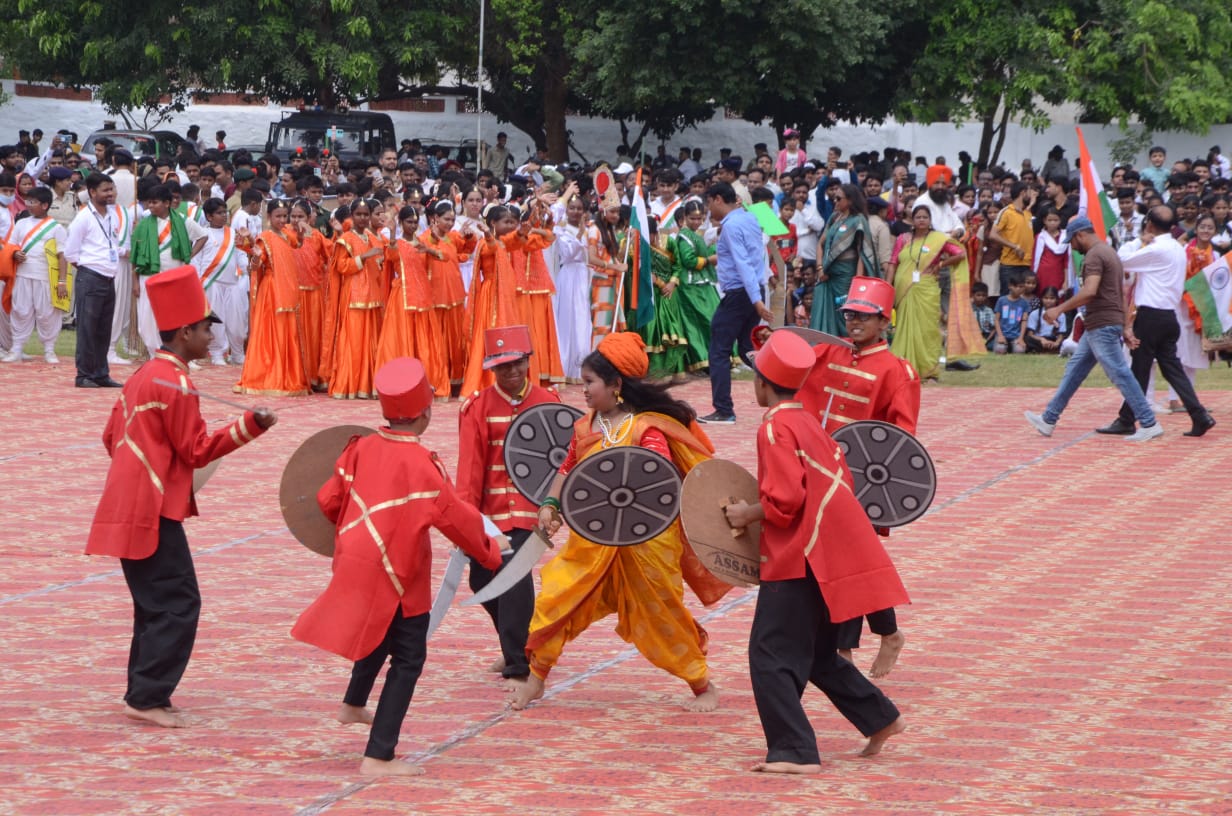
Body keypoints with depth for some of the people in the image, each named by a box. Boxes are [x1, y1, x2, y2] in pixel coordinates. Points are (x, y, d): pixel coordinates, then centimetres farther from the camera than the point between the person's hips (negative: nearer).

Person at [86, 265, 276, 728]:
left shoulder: (142, 377, 14)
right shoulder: (177, 384, -15)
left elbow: (112, 437, 20)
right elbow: (198, 451, -14)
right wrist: (249, 426, -14)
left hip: (129, 507, 10)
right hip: (153, 511, -10)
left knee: (156, 602, 16)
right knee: (179, 604, -7)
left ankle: (144, 690, 19)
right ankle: (147, 699, -7)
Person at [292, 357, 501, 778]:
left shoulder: (361, 449, -1)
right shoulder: (421, 464, -19)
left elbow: (328, 500, 7)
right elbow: (457, 518, -15)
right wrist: (489, 553, 2)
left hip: (355, 564, 7)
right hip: (396, 578, -7)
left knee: (382, 633, 33)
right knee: (408, 657, 1)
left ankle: (353, 704, 52)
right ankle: (378, 758, -2)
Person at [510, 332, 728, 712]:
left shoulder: (647, 428, -15)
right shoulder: (586, 427, 6)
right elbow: (568, 469, 14)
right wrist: (550, 504, -1)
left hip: (644, 539, -6)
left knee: (662, 616, 3)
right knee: (554, 600, 2)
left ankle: (702, 687, 19)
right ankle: (535, 679, 16)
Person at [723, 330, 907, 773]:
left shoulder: (775, 429, -14)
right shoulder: (808, 423, 14)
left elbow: (784, 501, -23)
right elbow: (838, 482, 19)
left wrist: (746, 514, -6)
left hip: (799, 562, -10)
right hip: (830, 557, 10)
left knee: (770, 655, -6)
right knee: (817, 655, 21)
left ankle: (795, 751, -9)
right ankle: (881, 719, 24)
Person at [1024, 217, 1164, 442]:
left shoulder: (1094, 256, -14)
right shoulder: (1108, 252, 18)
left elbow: (1089, 291, -28)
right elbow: (1122, 293, 20)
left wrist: (1060, 309, -22)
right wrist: (1126, 326, 21)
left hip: (1102, 326, -11)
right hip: (1097, 327, 11)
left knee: (1120, 375, -8)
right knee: (1074, 370, 14)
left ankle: (1149, 424, -6)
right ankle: (1048, 420, 20)